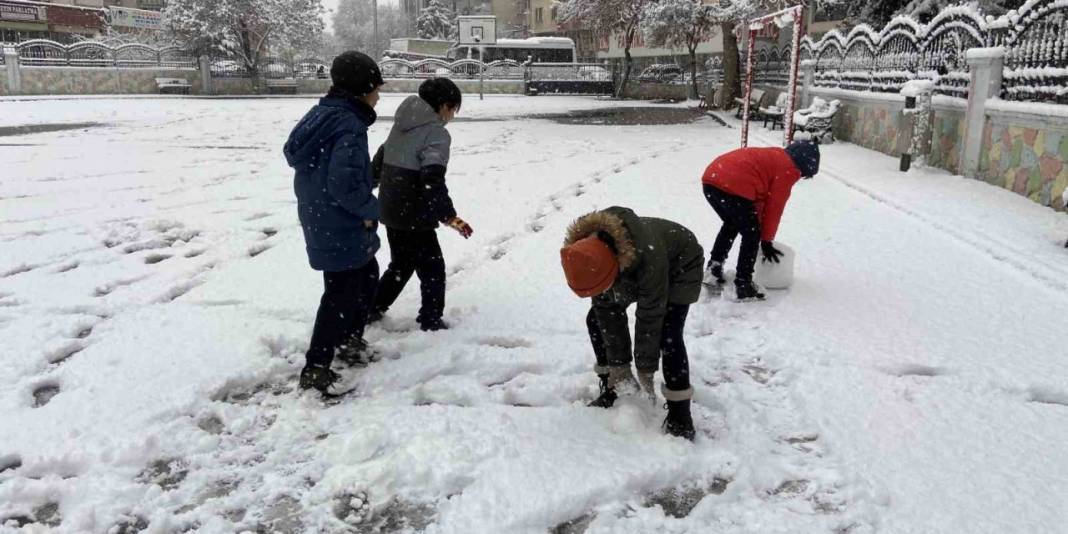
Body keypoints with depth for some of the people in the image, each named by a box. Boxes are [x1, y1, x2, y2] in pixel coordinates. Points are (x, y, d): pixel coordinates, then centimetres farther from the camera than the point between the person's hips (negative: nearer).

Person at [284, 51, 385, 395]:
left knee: (367, 276, 25)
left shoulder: (320, 114, 6)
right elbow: (345, 182, -32)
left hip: (320, 220, 10)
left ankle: (349, 341, 38)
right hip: (341, 228, -10)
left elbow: (293, 153, 15)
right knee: (342, 293, 0)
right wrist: (370, 209, -14)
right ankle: (316, 369, 8)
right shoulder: (349, 125, -23)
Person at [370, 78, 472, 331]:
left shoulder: (402, 125, 10)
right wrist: (450, 216, -25)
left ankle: (373, 308, 30)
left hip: (390, 211, 8)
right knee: (432, 267, 8)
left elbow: (379, 160, 19)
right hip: (414, 215, -8)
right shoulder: (436, 133, -16)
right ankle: (431, 321, 15)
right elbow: (432, 180, -26)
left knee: (401, 263, 24)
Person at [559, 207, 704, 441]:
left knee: (668, 336, -23)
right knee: (596, 319, -1)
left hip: (680, 265, -6)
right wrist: (618, 363, -17)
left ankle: (679, 413, -10)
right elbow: (607, 309, -19)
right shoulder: (589, 257, -28)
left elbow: (649, 317, -34)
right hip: (632, 273, 6)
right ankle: (610, 391, 14)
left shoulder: (648, 255, -46)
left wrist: (645, 369, -24)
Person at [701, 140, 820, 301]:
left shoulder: (775, 157, 31)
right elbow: (774, 206, 6)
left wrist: (764, 235, 38)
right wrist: (767, 240, 17)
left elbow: (759, 198, 33)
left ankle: (713, 270, 28)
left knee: (731, 225, 29)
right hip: (733, 187, -9)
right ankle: (742, 285, 9)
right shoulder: (789, 170, 5)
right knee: (752, 234, 7)